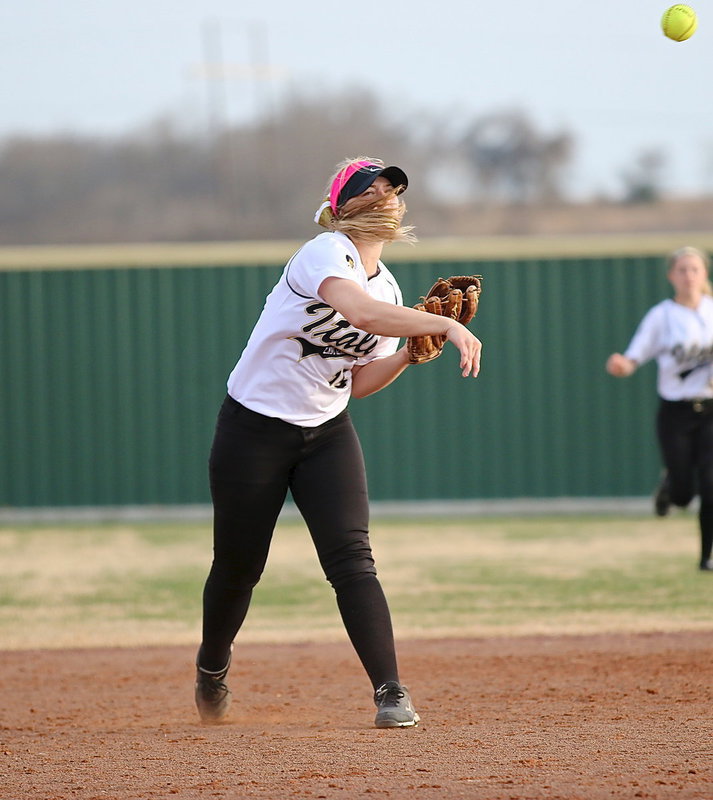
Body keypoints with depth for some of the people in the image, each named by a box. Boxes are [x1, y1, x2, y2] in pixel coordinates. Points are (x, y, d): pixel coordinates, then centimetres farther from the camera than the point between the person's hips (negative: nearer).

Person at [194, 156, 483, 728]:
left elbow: (358, 381, 7)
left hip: (327, 434, 5)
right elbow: (362, 313, -40)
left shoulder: (387, 287, 5)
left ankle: (391, 693, -16)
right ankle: (212, 667, 36)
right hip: (254, 430, -5)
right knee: (238, 566, 8)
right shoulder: (326, 254, -19)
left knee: (352, 559, -12)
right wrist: (448, 326, -41)